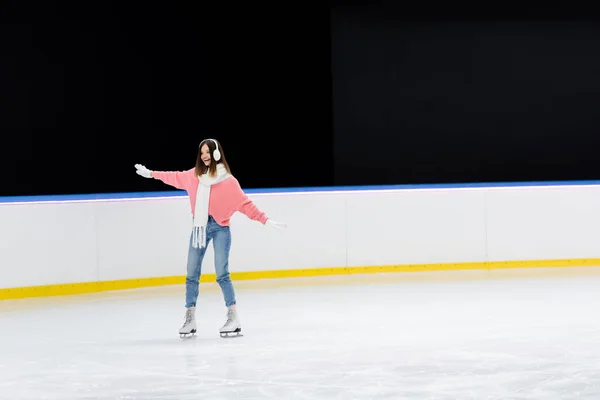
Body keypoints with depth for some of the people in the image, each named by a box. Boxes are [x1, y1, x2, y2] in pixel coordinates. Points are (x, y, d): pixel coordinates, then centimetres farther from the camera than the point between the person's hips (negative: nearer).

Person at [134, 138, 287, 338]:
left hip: (220, 228, -5)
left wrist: (265, 220, -15)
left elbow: (245, 203, -9)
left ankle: (233, 319, -5)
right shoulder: (195, 175, 5)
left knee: (222, 274, -11)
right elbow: (176, 177, 21)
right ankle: (189, 319, 14)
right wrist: (150, 173, 32)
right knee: (192, 275, 6)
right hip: (199, 227, 5)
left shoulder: (227, 180, -8)